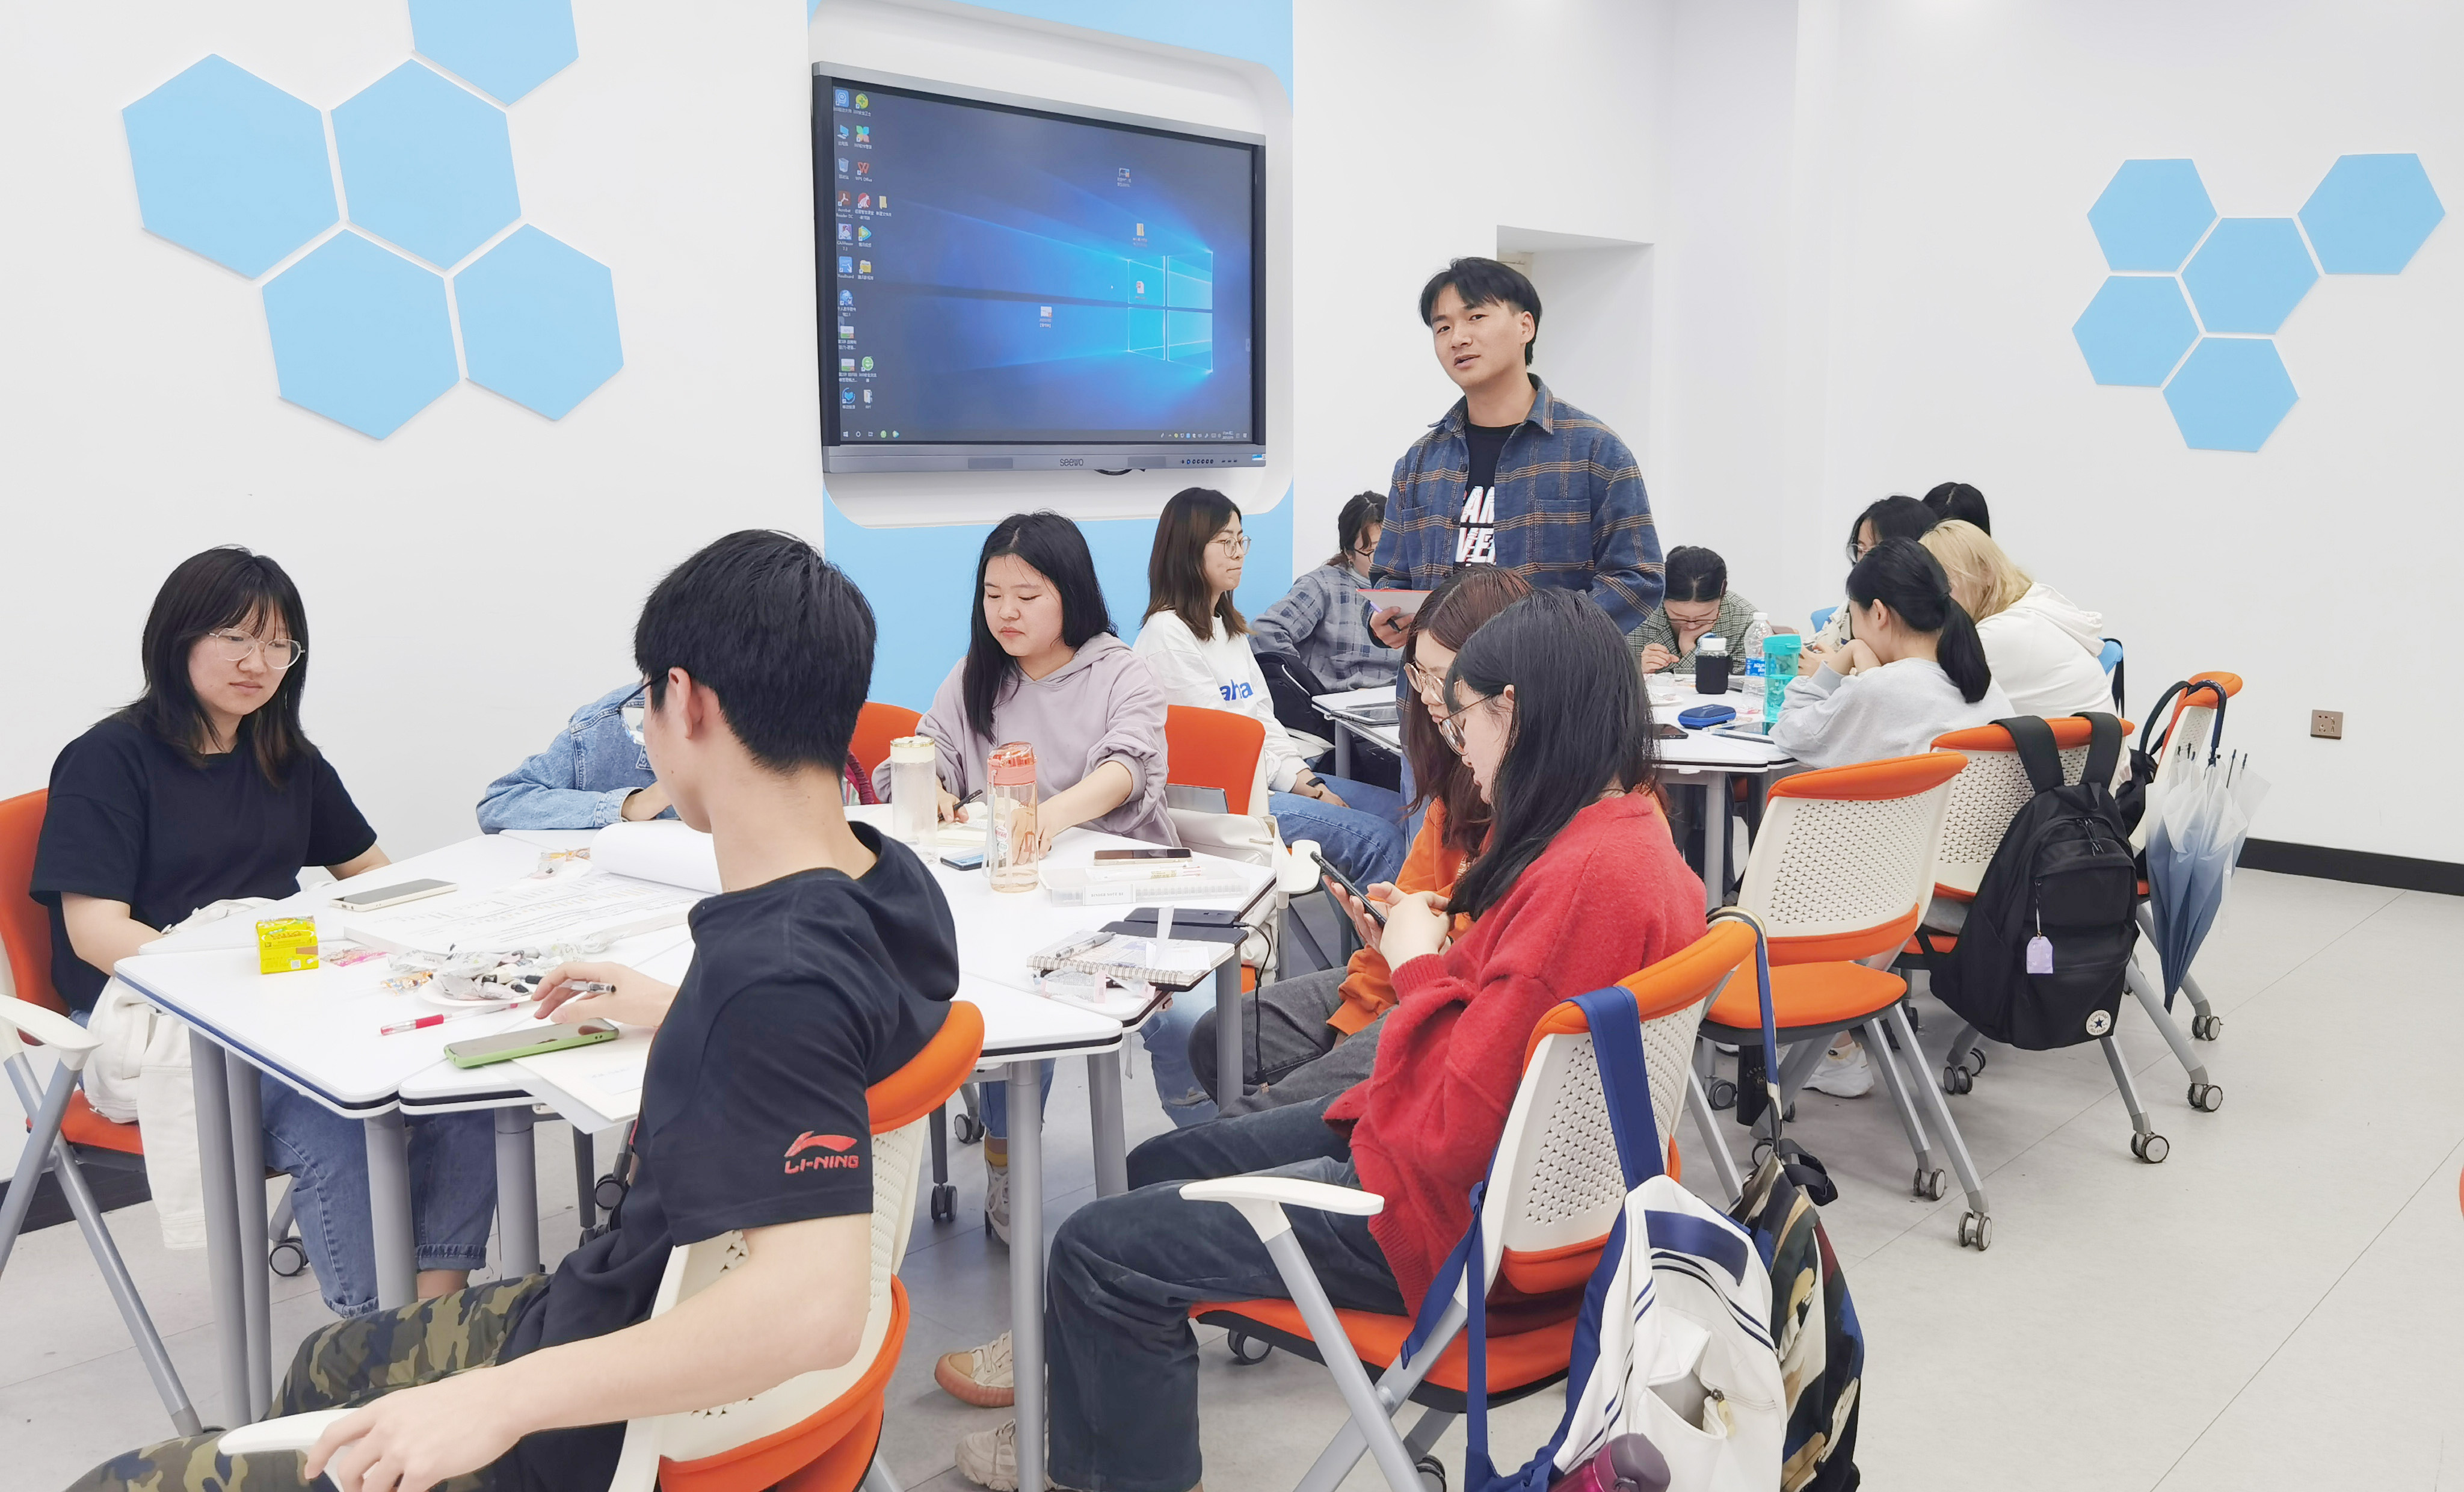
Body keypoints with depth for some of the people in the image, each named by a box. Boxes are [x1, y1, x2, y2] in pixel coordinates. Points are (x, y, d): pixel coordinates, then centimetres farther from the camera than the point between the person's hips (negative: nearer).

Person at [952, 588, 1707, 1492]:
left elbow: (1455, 1132, -27)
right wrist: (1420, 952, -1)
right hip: (1490, 1152, 10)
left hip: (1453, 1210, -10)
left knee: (1098, 1249, -4)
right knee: (1159, 1170, 20)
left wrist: (1420, 968, -13)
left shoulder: (1586, 877, -29)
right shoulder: (1627, 829, 2)